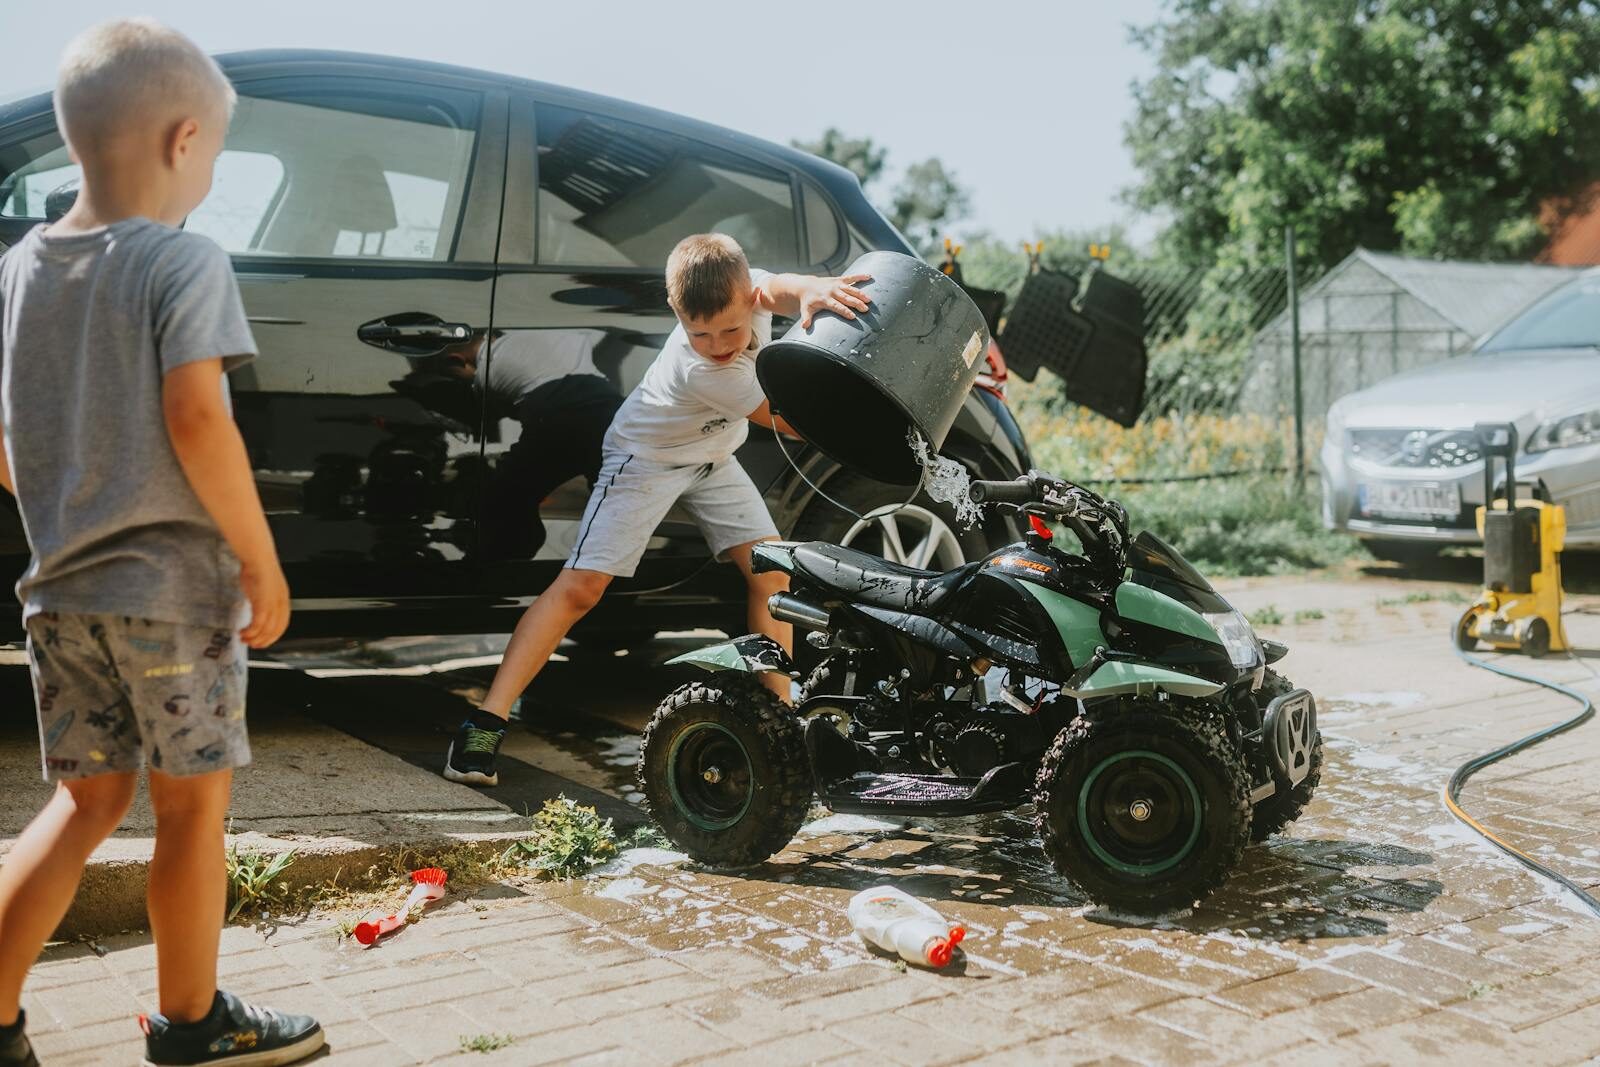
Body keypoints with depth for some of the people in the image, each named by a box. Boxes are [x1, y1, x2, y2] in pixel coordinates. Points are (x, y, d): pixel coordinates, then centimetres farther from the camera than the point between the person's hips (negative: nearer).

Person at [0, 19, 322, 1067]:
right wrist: (263, 562, -16)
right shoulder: (183, 260, -12)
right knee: (194, 799, 9)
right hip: (173, 585, -6)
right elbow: (196, 420, -22)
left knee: (88, 798, 17)